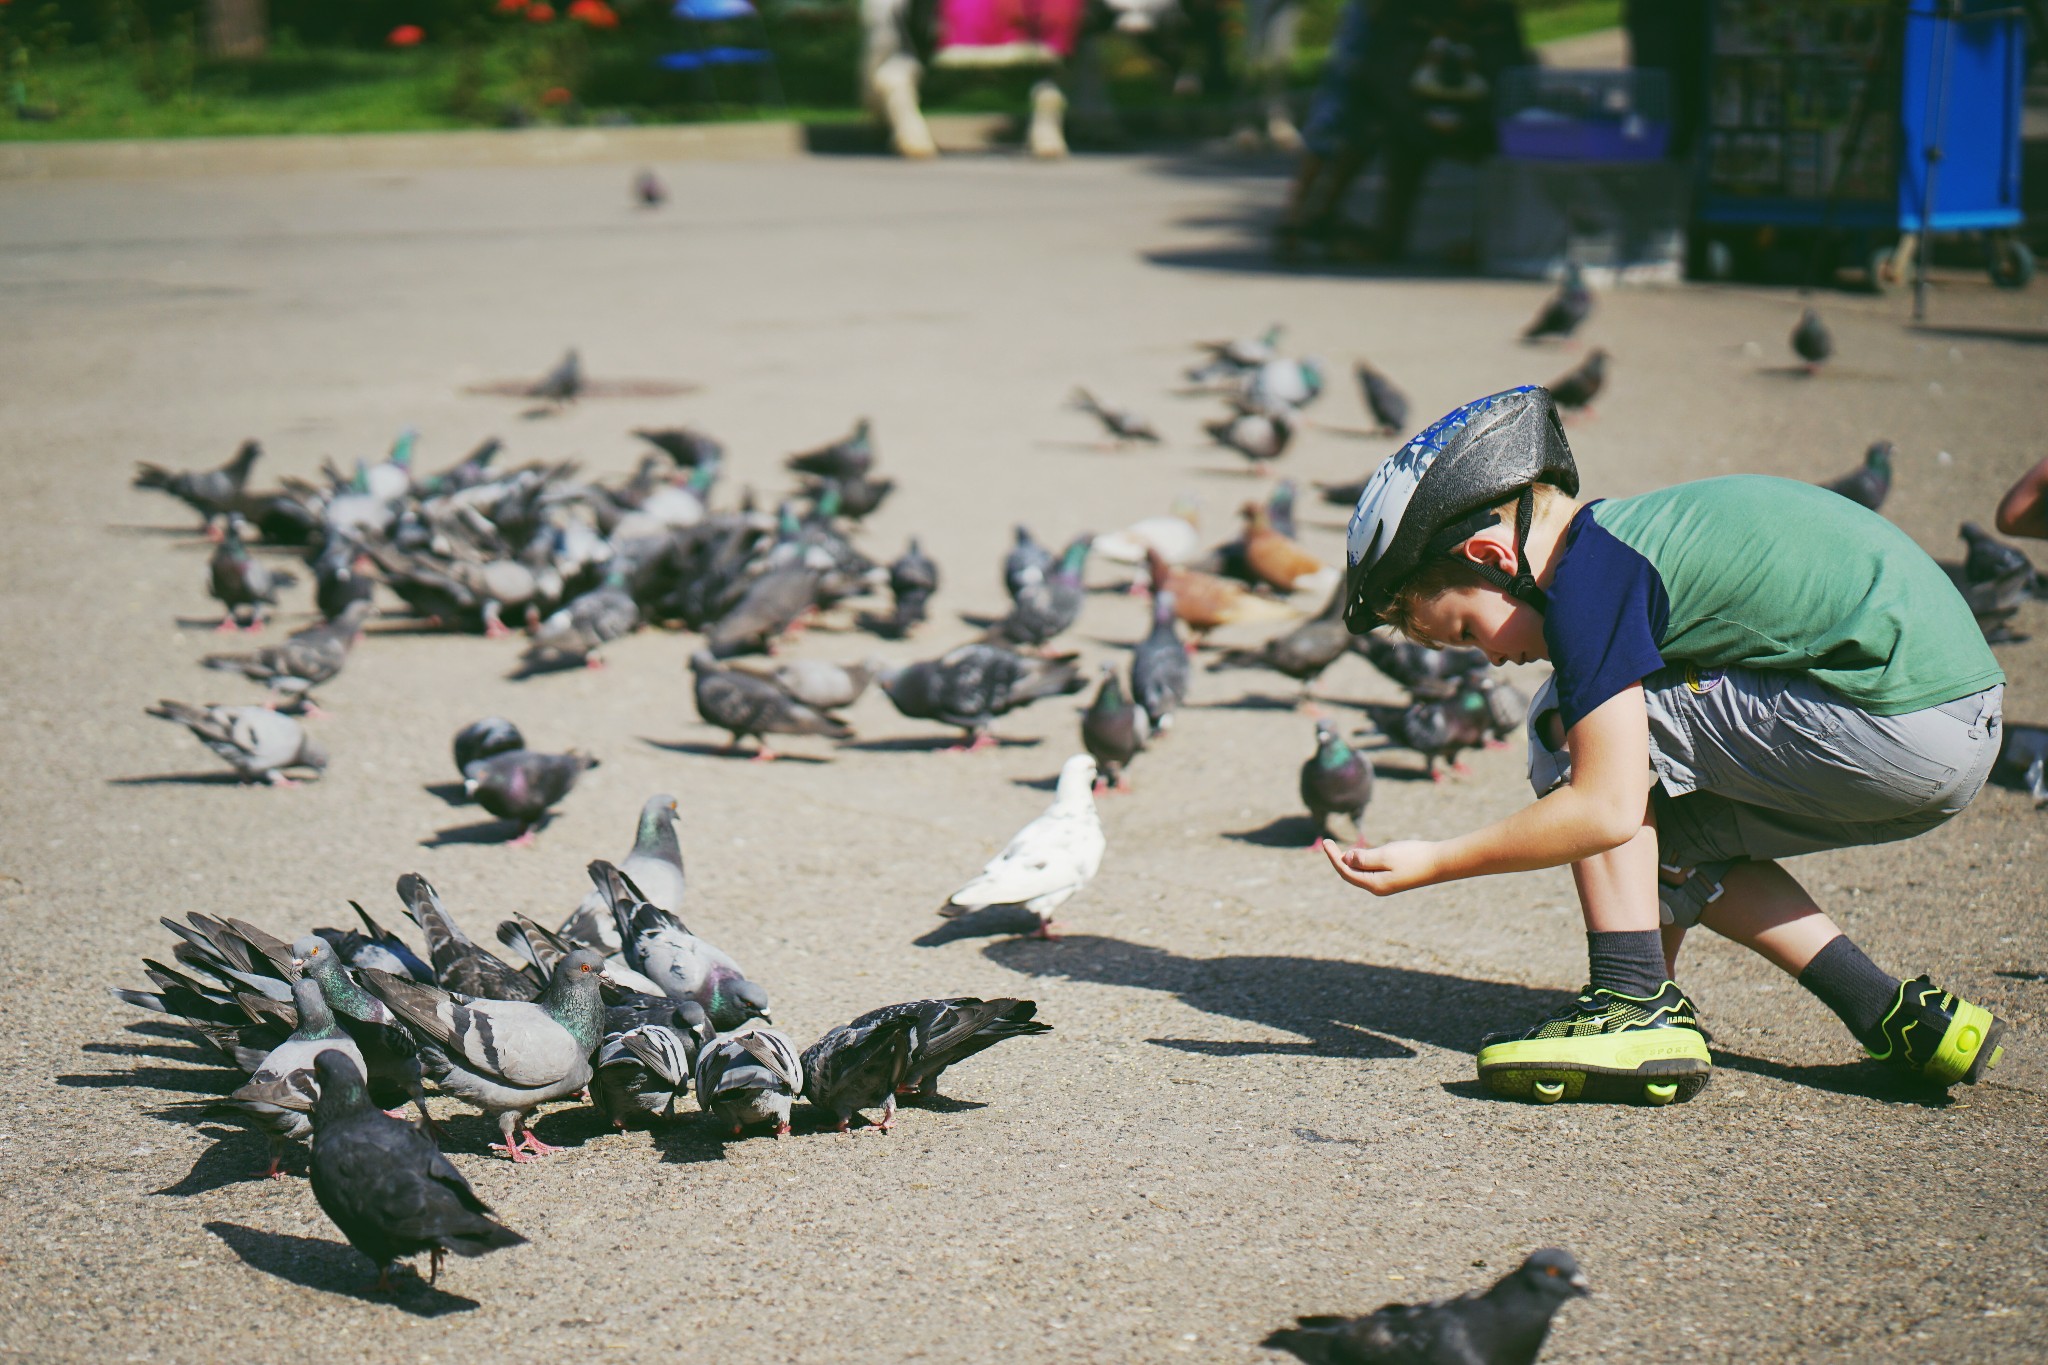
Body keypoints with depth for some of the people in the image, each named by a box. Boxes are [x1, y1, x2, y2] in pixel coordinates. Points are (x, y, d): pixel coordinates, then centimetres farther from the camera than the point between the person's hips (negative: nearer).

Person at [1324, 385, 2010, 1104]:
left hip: (1899, 717, -10)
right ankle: (1893, 1015, 16)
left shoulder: (1588, 577, -11)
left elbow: (1606, 810, -15)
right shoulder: (1629, 527, 18)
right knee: (1670, 836, 22)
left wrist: (1434, 863, -6)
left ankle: (1636, 1009, -4)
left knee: (1566, 721, -3)